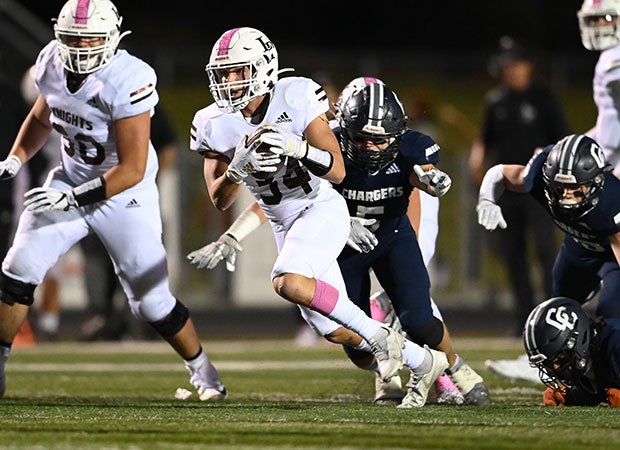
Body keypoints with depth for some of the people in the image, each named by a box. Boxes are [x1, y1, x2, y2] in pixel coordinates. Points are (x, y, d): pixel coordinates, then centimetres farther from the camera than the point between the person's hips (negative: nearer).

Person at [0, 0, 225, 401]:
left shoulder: (127, 82, -29)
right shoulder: (52, 64, -8)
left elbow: (132, 169, -27)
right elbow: (41, 117, 16)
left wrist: (72, 199, -33)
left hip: (125, 195, -5)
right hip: (71, 180, 5)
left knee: (152, 300, -3)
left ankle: (201, 368, 22)